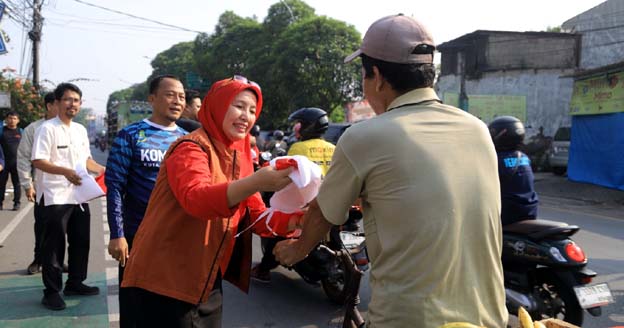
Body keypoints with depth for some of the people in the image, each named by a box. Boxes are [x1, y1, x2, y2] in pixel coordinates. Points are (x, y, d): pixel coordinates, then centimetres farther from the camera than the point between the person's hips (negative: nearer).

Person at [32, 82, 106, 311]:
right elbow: (38, 161, -16)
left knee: (81, 242, 13)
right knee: (54, 245, 0)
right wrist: (65, 171, -28)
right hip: (55, 197, -7)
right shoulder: (47, 128, -9)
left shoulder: (81, 130, 13)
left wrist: (104, 171, 7)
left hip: (79, 196, 7)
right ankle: (52, 291, 10)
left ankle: (75, 283, 27)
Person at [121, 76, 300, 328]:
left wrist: (297, 219, -11)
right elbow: (196, 199, -33)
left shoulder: (238, 156, 9)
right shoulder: (191, 147, -14)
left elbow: (257, 217, 7)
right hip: (166, 279, -7)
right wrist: (256, 182, -45)